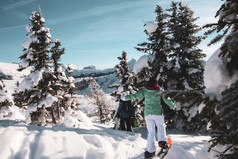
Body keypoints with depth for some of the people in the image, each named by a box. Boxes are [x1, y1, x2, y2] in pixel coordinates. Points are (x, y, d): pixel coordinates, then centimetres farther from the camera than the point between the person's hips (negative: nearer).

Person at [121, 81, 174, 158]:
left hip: (148, 113, 1)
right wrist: (172, 105, 24)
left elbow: (136, 95, -5)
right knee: (161, 126, 25)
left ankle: (150, 151, 10)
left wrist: (125, 97, 4)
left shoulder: (145, 90, 2)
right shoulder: (160, 90, 2)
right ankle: (162, 141, 5)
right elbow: (166, 99, 6)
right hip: (158, 113, -1)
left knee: (151, 132, 10)